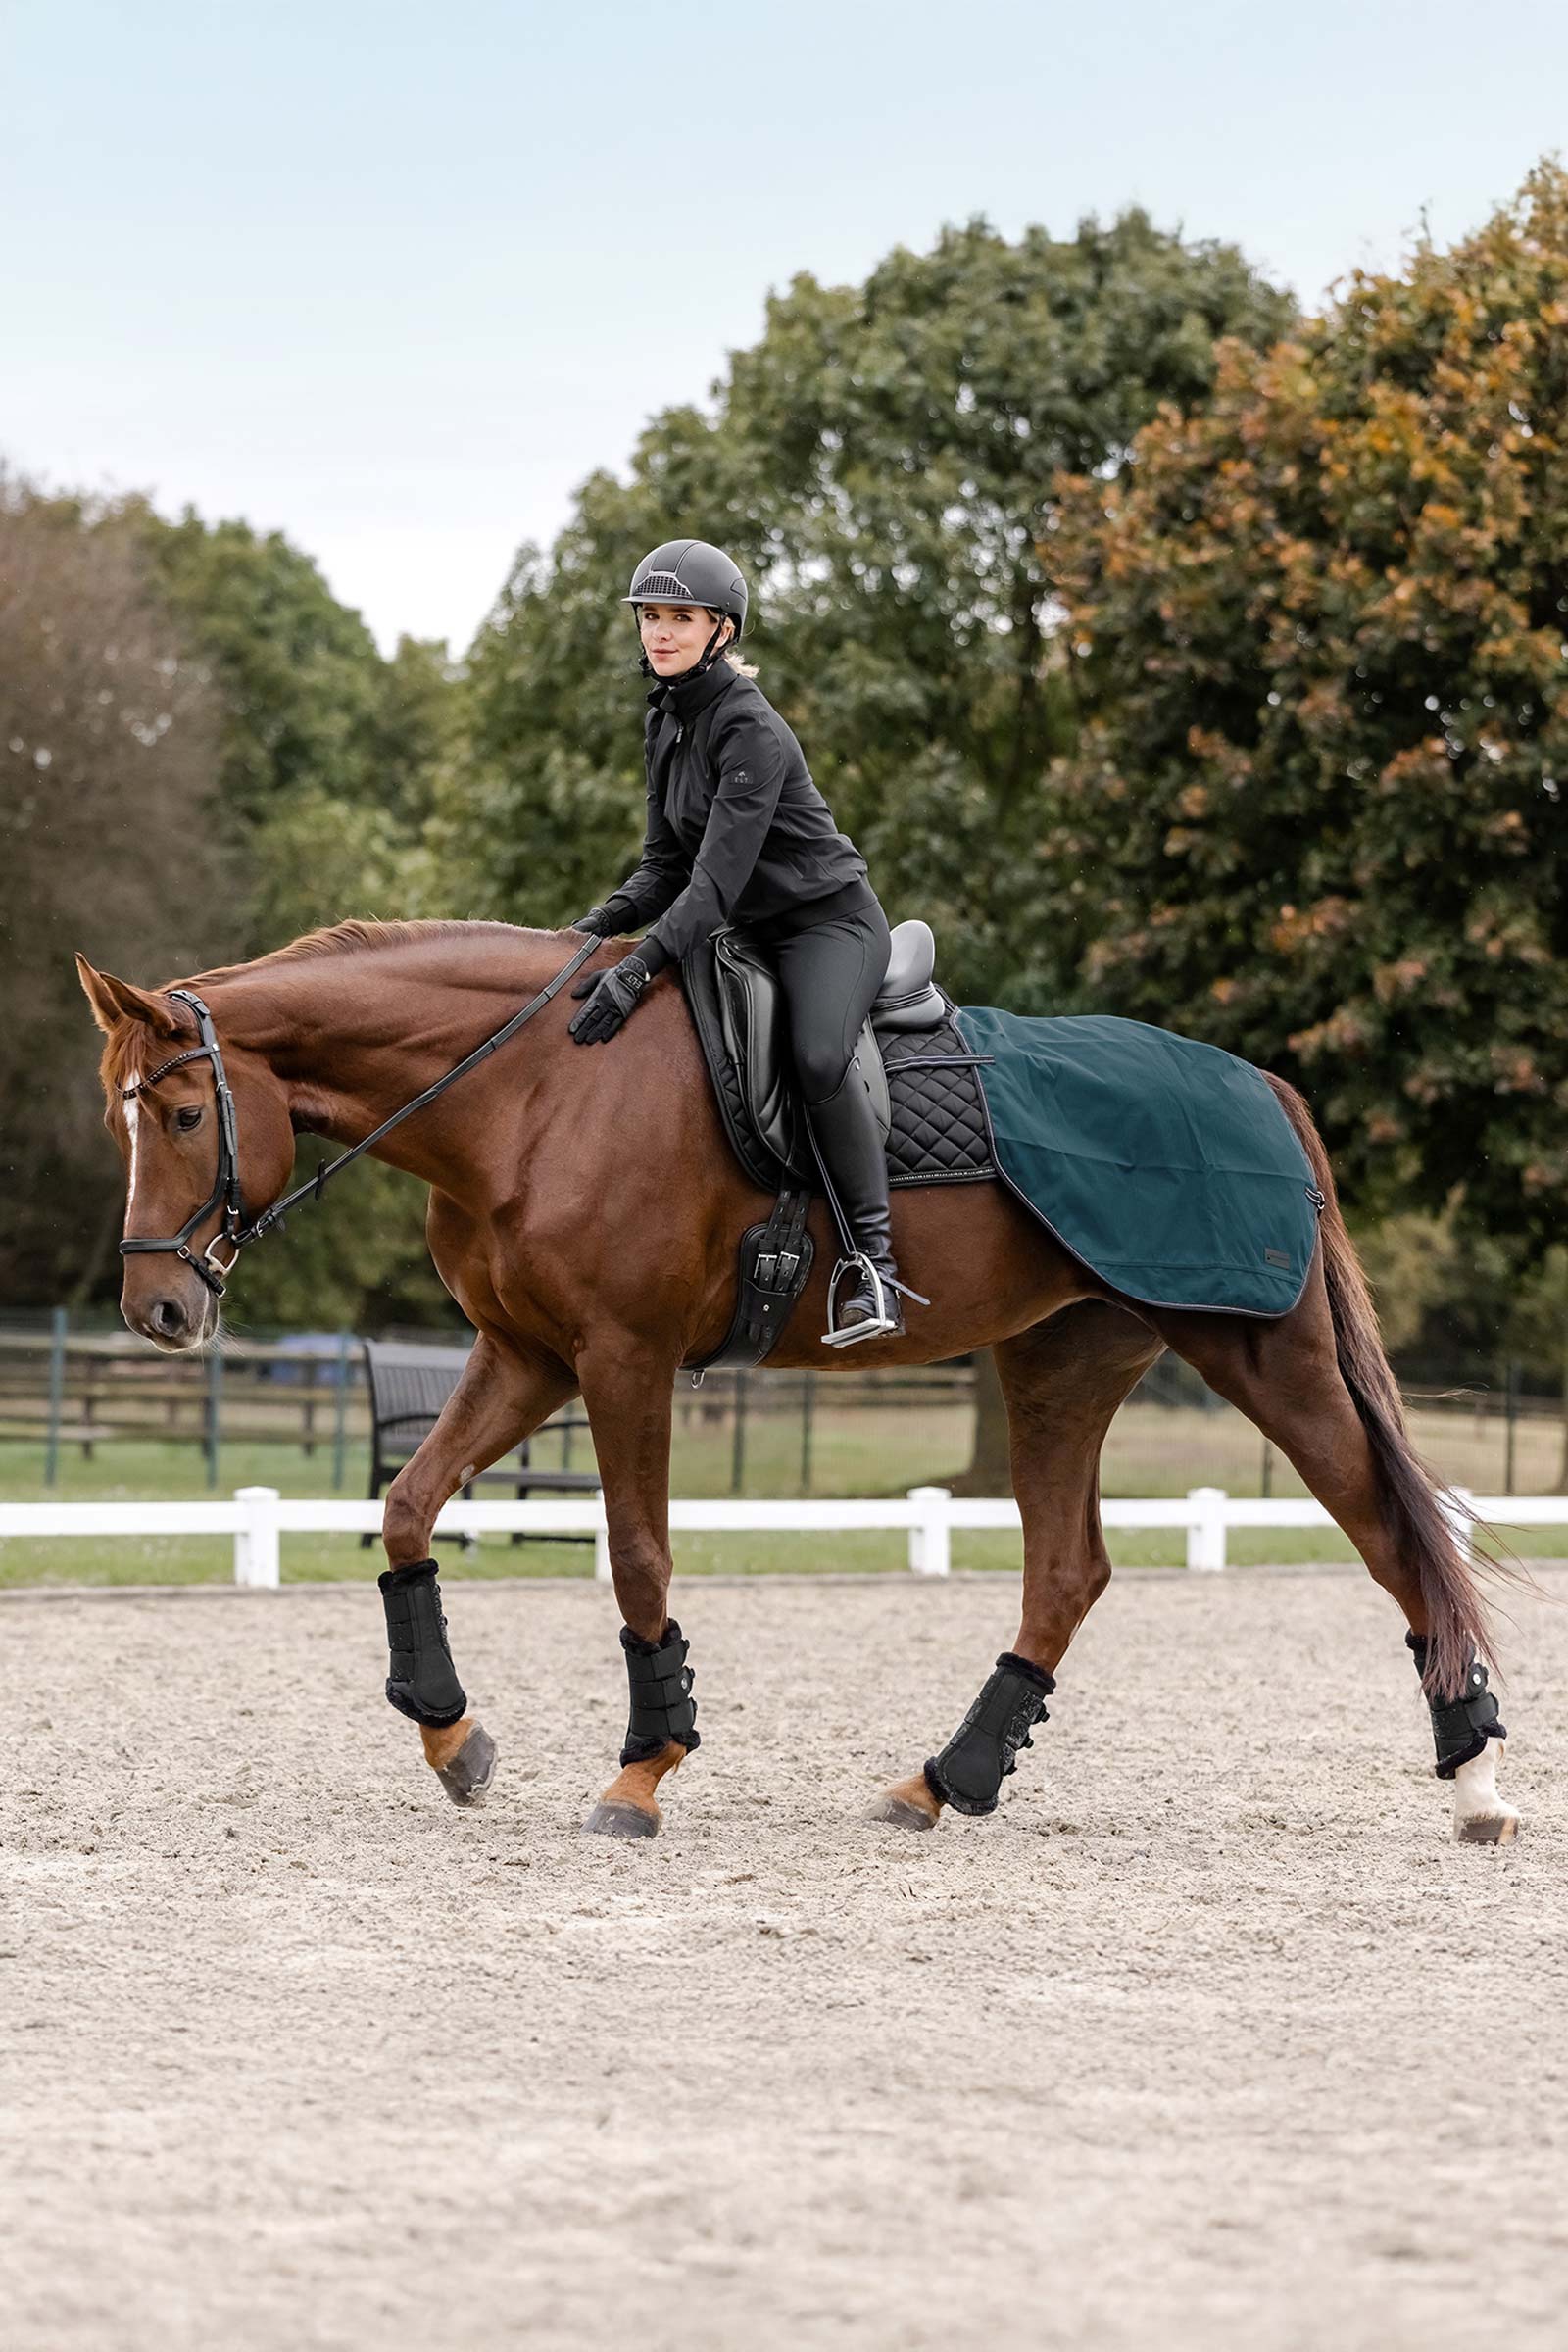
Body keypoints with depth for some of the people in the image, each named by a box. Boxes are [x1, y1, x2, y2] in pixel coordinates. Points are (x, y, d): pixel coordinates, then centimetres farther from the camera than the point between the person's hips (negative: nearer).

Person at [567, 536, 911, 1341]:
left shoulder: (750, 729, -21)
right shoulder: (667, 722, 6)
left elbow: (718, 875, -28)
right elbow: (667, 865, 9)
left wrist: (638, 969, -36)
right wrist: (597, 928, -9)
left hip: (830, 920, -10)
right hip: (750, 932, 10)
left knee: (818, 1057, -35)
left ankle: (873, 1261, -29)